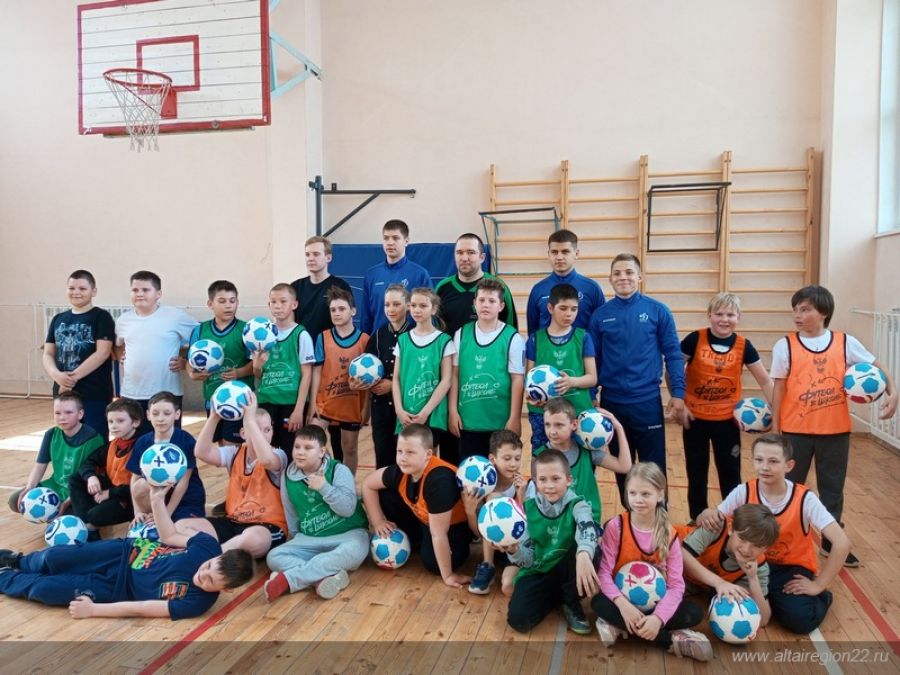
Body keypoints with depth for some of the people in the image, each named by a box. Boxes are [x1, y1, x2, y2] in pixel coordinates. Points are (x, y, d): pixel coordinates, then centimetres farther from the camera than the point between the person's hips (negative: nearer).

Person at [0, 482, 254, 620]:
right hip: (127, 552, 3)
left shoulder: (197, 602, -29)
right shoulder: (209, 546, -20)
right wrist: (157, 499, -9)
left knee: (42, 589, -6)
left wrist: (92, 610, -21)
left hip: (120, 586, -3)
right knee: (52, 559, 0)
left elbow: (142, 609, -25)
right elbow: (170, 537, -1)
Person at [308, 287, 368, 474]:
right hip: (326, 403, 1)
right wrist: (313, 403, -4)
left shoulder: (364, 340, -5)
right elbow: (317, 371, 0)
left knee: (349, 449, 12)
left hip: (352, 405, -1)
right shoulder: (323, 338, -1)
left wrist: (366, 407, -2)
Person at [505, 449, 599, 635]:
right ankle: (558, 597, 7)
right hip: (538, 573, 1)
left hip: (567, 572, -1)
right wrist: (514, 551, -29)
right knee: (518, 619, -24)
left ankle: (572, 606, -5)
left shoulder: (577, 505, -11)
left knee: (587, 554, -33)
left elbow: (587, 532, -36)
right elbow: (529, 560, -5)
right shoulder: (528, 508, -5)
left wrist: (583, 555, -60)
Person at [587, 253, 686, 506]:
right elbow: (594, 359, 6)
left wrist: (678, 392, -7)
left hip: (647, 402, -2)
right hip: (611, 402, 2)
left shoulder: (657, 311, -3)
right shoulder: (600, 315, 1)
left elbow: (673, 354, -1)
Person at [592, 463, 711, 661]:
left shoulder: (669, 535, -9)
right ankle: (672, 639, -26)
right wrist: (623, 604, -36)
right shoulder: (615, 527, -14)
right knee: (599, 604, -33)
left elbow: (676, 584, -15)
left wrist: (658, 617, -31)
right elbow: (604, 572, -19)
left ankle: (620, 627, -21)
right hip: (623, 600, -1)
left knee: (694, 614, -21)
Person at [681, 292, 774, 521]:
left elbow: (765, 382, 0)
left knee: (730, 475, 10)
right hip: (695, 417, -1)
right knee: (696, 475, 11)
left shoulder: (743, 346, -5)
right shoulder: (695, 339, -10)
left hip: (727, 419, 1)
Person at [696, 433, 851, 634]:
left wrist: (818, 585, -18)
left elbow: (842, 543, -21)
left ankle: (820, 597, 7)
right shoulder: (744, 492, -14)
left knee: (800, 618, -28)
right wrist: (707, 514, -34)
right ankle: (770, 599, 5)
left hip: (793, 568, -1)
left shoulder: (804, 499, -20)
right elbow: (702, 524, -9)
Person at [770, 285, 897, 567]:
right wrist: (774, 428, -3)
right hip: (795, 430, -1)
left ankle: (832, 542, 31)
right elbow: (779, 389, -3)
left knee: (832, 488, 14)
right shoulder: (785, 346, -5)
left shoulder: (845, 342, -2)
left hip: (835, 430, 2)